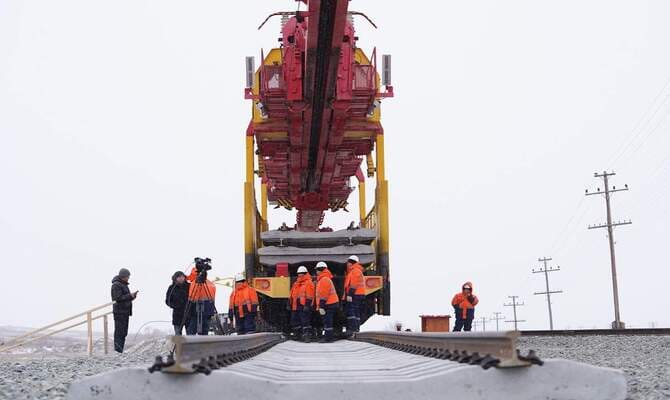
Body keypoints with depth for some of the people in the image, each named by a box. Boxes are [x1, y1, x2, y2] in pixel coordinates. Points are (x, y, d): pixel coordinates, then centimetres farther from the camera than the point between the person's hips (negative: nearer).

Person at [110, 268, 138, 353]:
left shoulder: (124, 284, 18)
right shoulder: (116, 285, -12)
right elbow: (118, 298, -20)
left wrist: (132, 296, 5)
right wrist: (130, 296, -18)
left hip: (125, 312, 10)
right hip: (119, 312, -10)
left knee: (124, 333, 11)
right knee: (119, 332, -9)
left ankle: (120, 351, 16)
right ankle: (118, 350, -8)